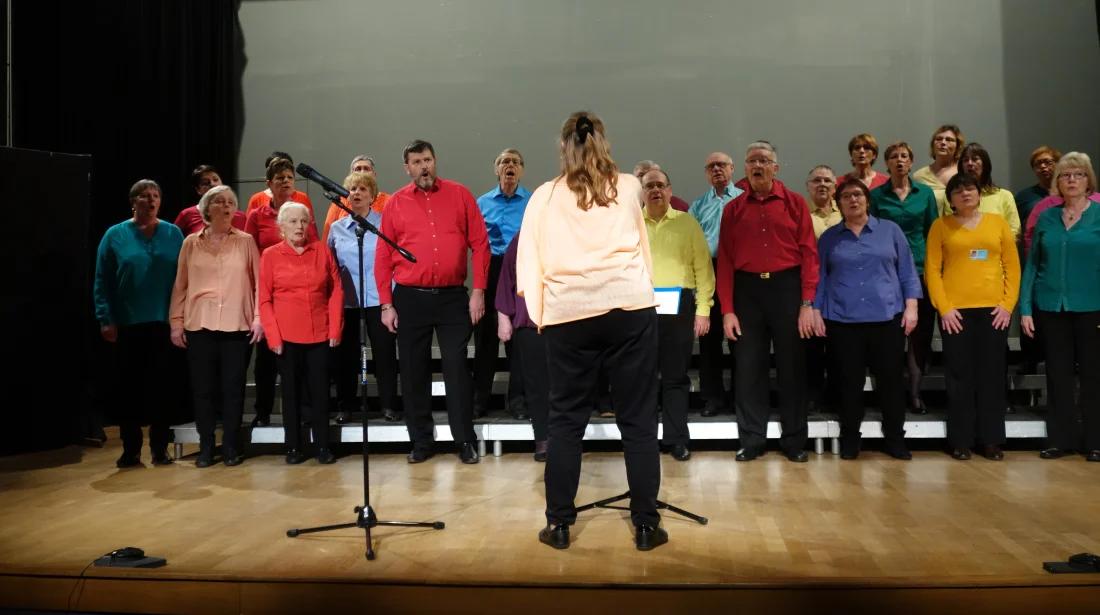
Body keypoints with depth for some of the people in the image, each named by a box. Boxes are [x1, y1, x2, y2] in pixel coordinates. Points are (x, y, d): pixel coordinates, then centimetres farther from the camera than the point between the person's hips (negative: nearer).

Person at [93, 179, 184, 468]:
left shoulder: (173, 234, 5)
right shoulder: (115, 235, 2)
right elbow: (102, 282, 1)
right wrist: (105, 319, -7)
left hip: (163, 323, 1)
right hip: (127, 325, 0)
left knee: (160, 385, 5)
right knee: (130, 386, 5)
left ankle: (160, 448, 14)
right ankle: (130, 449, 14)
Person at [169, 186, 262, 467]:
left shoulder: (246, 241, 5)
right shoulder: (191, 243, 7)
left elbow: (258, 282, 5)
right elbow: (180, 285, 7)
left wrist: (258, 318, -2)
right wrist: (176, 322, 3)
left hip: (237, 326, -1)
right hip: (199, 326, 1)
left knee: (233, 388, 3)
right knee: (202, 388, 4)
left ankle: (230, 446, 13)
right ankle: (206, 447, 14)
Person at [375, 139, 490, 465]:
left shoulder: (459, 194, 3)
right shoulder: (395, 203, 5)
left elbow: (480, 243, 2)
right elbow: (383, 256, 5)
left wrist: (478, 291, -4)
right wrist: (386, 304, 0)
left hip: (453, 297, -1)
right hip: (409, 298, 1)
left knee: (457, 367, 0)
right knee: (413, 370, 8)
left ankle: (465, 440, 10)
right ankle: (421, 441, 20)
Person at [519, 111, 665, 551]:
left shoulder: (544, 196, 10)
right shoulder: (629, 187, 13)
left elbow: (528, 261, 7)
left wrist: (537, 312, 12)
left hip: (569, 314, 0)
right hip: (630, 307, 0)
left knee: (566, 420, 9)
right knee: (638, 419, 5)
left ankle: (558, 524, 15)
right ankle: (646, 525, 10)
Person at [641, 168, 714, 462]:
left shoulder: (687, 222, 7)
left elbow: (703, 267, 4)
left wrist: (703, 309, -2)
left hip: (680, 306, 0)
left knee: (675, 375, 5)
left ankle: (677, 439, 15)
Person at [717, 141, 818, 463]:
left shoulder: (795, 203, 1)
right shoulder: (733, 208, 5)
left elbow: (809, 253, -3)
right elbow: (725, 260, 2)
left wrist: (808, 303, -9)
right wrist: (727, 310, -4)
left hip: (787, 287, -1)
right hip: (747, 290, 1)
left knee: (792, 366, 5)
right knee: (748, 367, 5)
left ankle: (794, 440, 16)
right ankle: (751, 440, 15)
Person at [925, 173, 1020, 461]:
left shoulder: (998, 222, 10)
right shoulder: (941, 225, 5)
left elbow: (1013, 267, 8)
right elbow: (932, 269, 0)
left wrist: (1008, 304, -2)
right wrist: (944, 308, -9)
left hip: (993, 310, 2)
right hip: (955, 311, -2)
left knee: (992, 376, 4)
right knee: (960, 377, 2)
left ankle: (991, 440, 13)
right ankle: (960, 441, 9)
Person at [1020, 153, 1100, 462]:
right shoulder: (1046, 218, 7)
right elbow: (1032, 265, 7)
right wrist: (1025, 309, 0)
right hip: (1052, 308, 3)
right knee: (1058, 375, 8)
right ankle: (1061, 438, 18)